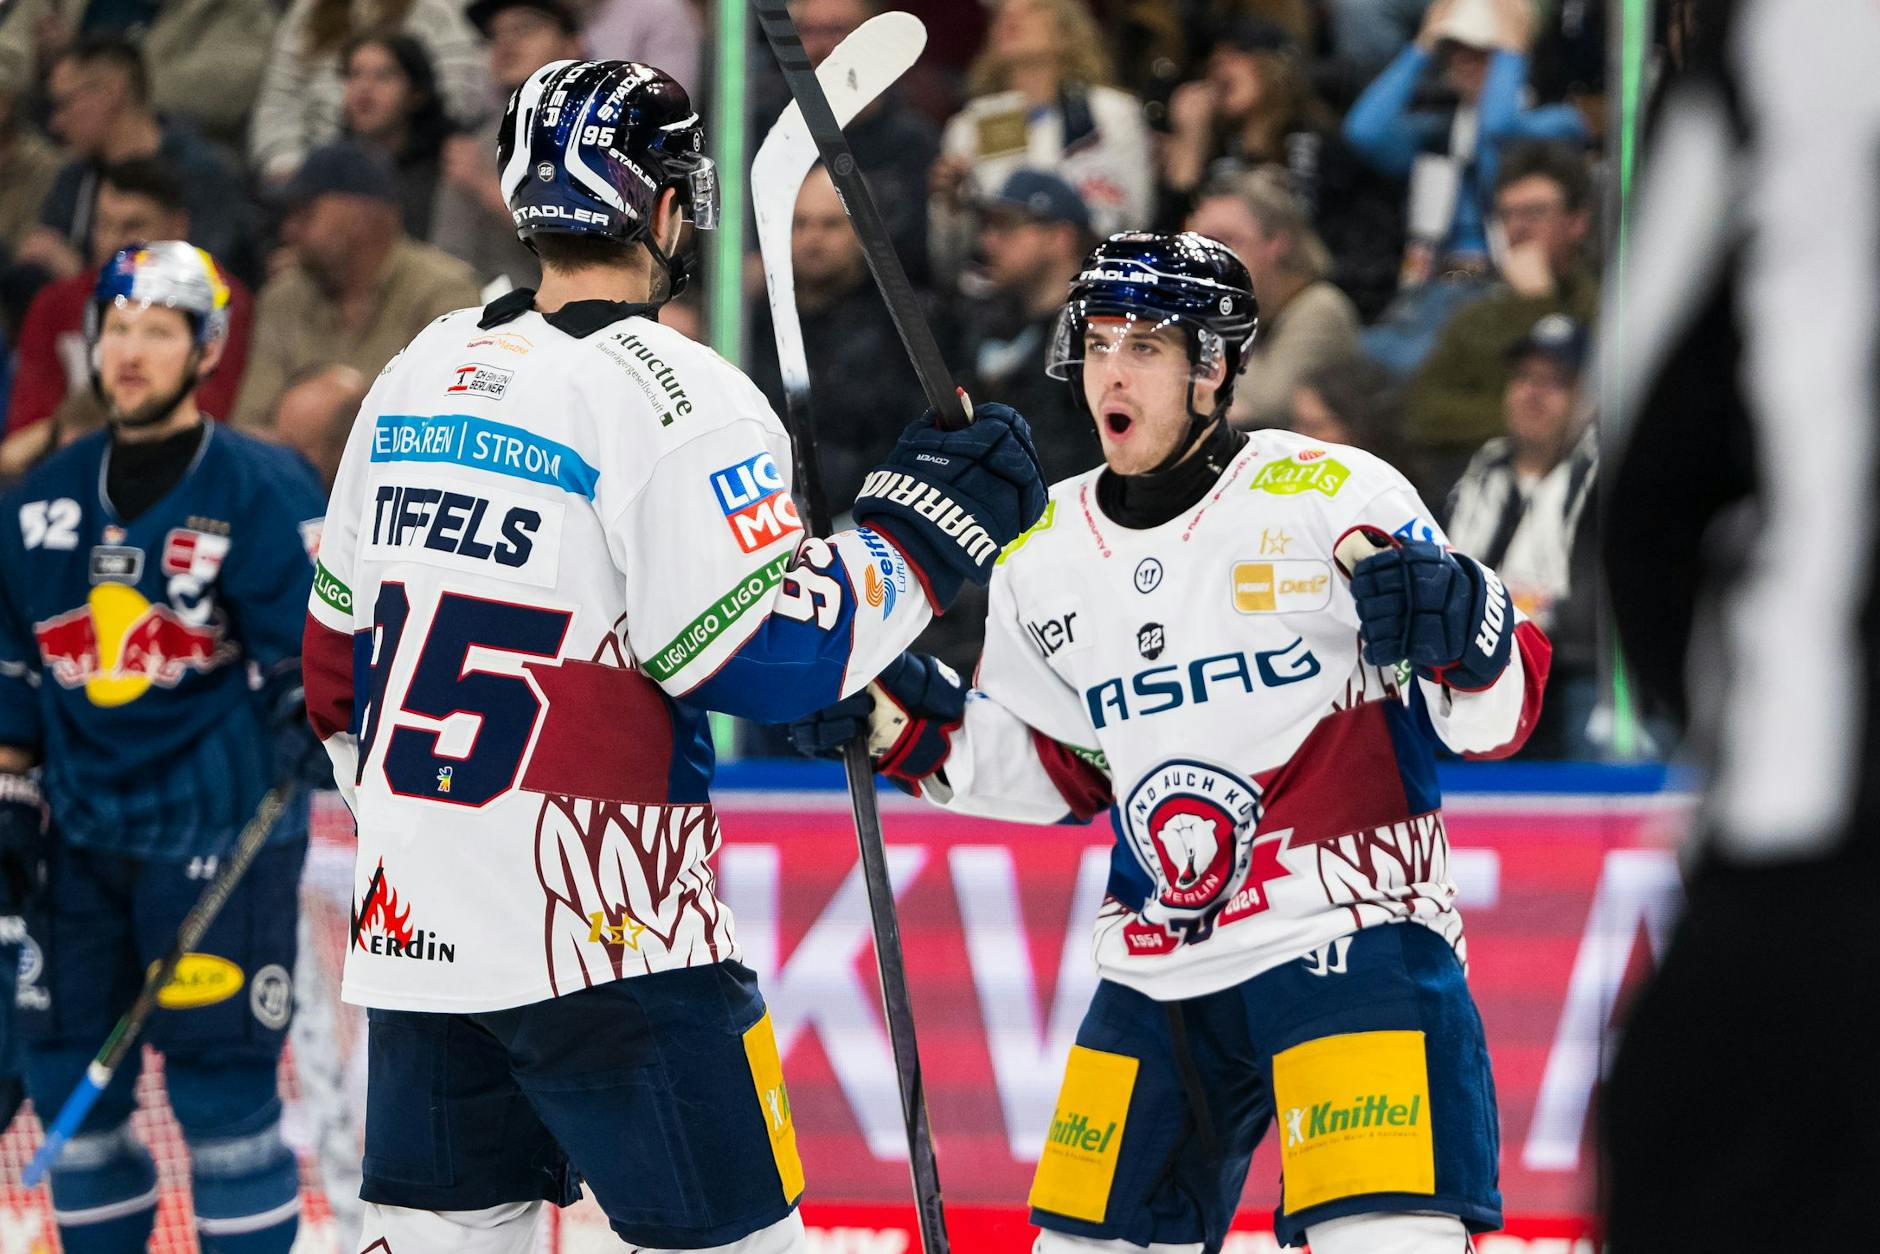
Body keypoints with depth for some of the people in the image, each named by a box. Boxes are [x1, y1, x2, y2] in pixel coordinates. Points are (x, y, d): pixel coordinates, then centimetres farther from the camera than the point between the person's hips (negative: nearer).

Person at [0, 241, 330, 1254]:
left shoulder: (262, 489, -6)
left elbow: (314, 644, -7)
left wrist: (313, 716, -24)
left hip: (217, 829, -6)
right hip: (82, 829, 6)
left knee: (220, 1087, -7)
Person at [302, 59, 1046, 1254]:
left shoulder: (423, 374, 11)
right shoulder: (674, 396, -12)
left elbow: (342, 635, 18)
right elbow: (762, 654, -16)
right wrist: (916, 536, -5)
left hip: (413, 922, 7)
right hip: (598, 933, -7)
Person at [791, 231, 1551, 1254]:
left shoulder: (1329, 498, -8)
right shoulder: (1044, 560, 9)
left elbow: (1495, 721, -9)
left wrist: (1463, 624, -31)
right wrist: (906, 718, 7)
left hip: (1349, 939, -6)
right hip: (1158, 971, 6)